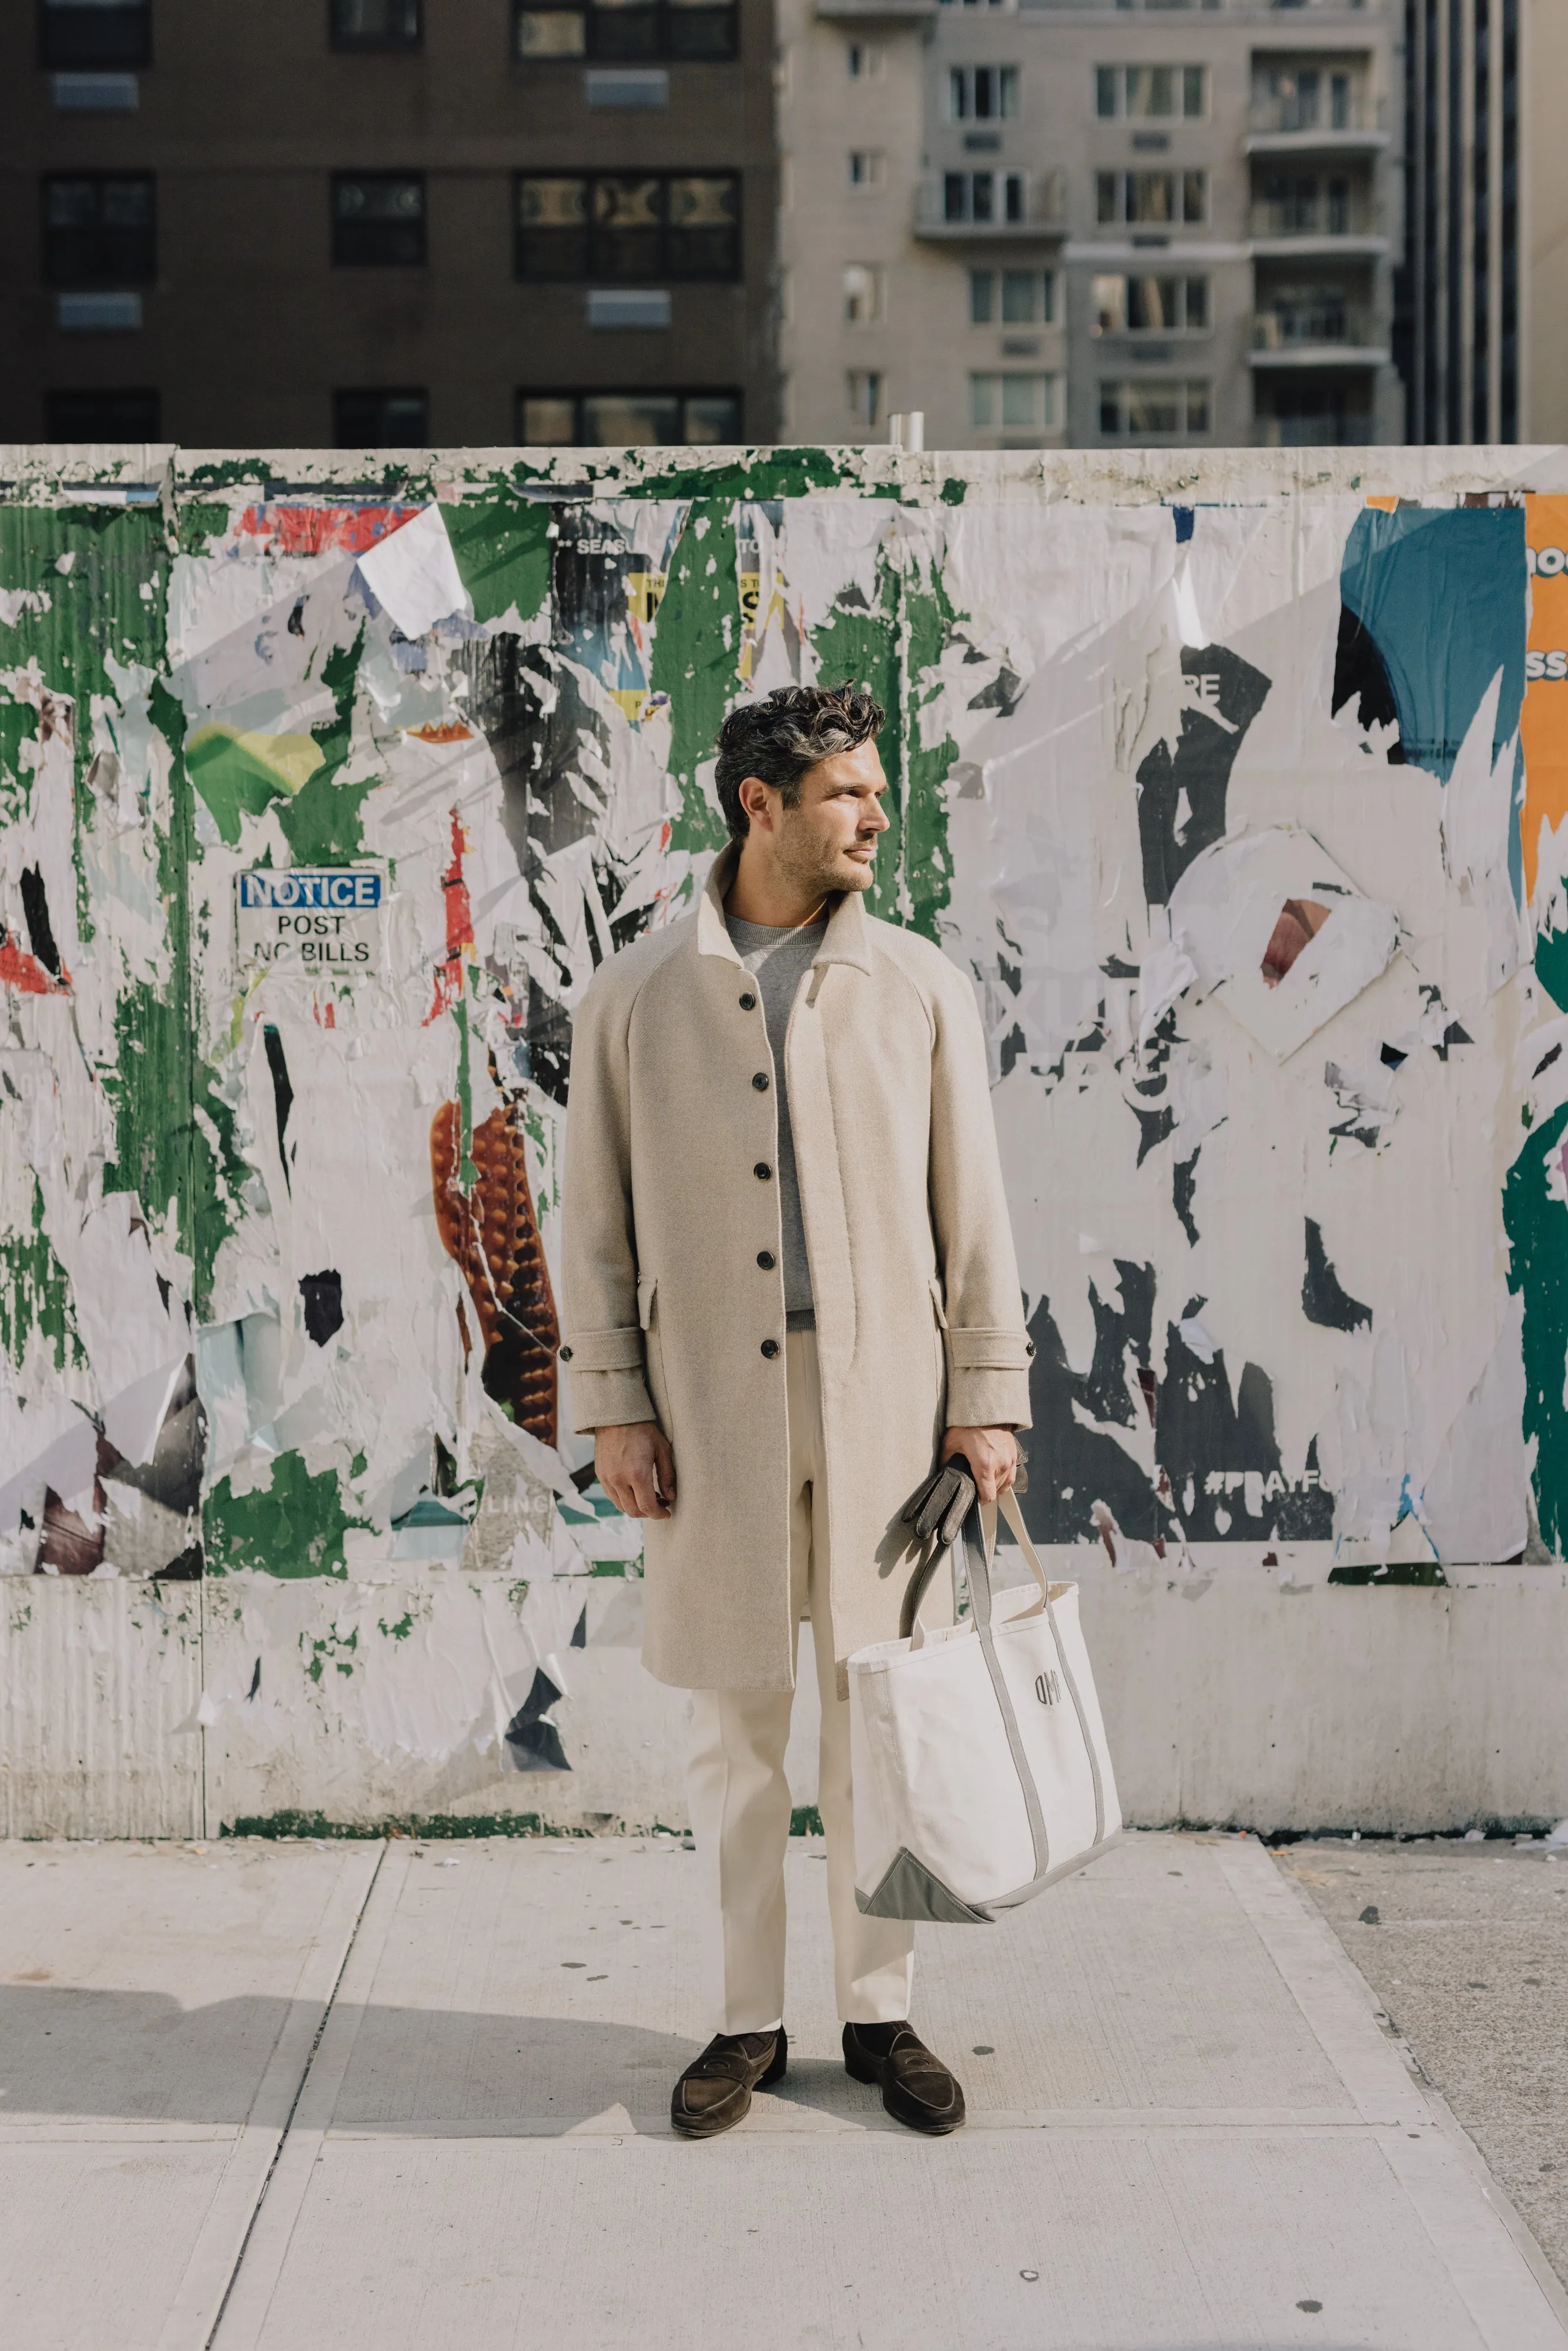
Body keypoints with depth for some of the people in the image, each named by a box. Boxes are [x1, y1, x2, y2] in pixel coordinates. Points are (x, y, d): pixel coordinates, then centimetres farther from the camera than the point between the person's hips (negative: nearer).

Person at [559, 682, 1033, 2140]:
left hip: (884, 1398, 1)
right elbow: (595, 1221, 4)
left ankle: (881, 2016, 23)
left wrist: (987, 1400, -1)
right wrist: (612, 1407, -2)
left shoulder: (920, 990, 3)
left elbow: (973, 1212, 4)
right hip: (710, 1411, 0)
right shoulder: (634, 997, 3)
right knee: (732, 1723, 7)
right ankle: (745, 2023, 22)